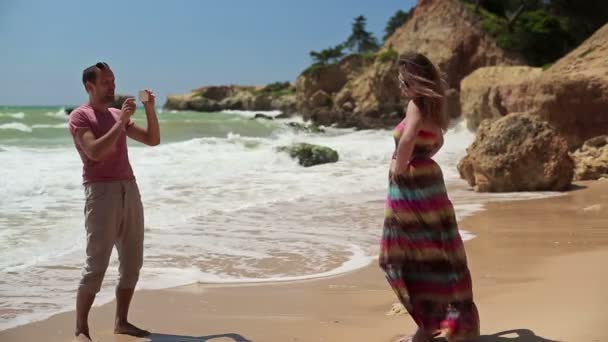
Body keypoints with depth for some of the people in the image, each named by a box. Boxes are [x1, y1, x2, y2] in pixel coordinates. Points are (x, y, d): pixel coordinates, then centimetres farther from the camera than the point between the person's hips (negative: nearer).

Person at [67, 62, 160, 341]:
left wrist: (150, 109, 4)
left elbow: (153, 140, 17)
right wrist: (121, 122, -17)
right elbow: (95, 152, -18)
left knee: (132, 261, 8)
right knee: (97, 264, -8)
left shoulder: (118, 115, 18)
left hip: (129, 189, 7)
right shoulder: (80, 116, -2)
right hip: (101, 191, -7)